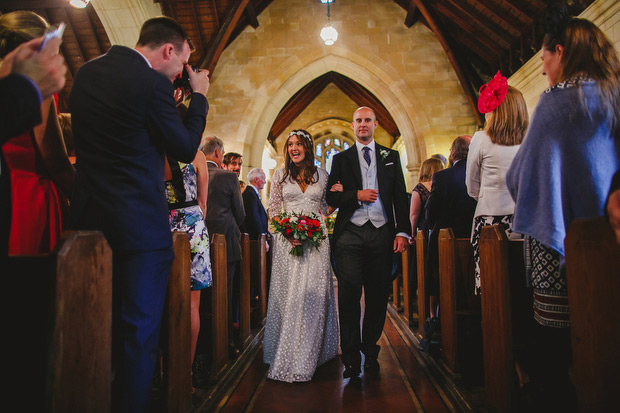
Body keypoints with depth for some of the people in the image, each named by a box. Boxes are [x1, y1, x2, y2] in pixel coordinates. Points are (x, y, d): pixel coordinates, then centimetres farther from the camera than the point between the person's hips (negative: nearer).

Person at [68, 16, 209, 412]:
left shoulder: (87, 71, 11)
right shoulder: (153, 83, -14)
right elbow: (186, 149, -5)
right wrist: (198, 96, 6)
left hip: (90, 216, 8)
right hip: (139, 221, -8)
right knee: (140, 327, 4)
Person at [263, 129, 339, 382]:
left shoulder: (321, 175, 10)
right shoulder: (280, 174, 8)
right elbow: (273, 209, 5)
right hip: (288, 240, 0)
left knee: (314, 294, -1)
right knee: (289, 294, 0)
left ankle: (307, 356, 11)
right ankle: (287, 356, 14)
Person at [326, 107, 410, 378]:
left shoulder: (391, 157, 15)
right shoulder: (341, 158, 13)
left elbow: (400, 196, 8)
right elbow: (331, 197, 7)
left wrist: (403, 231, -1)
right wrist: (357, 195, -9)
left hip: (382, 233, 1)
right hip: (350, 234, -1)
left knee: (378, 296, 5)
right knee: (349, 297, -3)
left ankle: (370, 353, 21)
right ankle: (351, 358, 9)